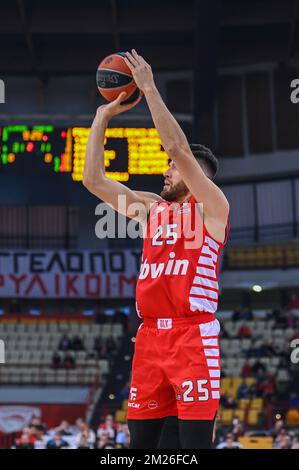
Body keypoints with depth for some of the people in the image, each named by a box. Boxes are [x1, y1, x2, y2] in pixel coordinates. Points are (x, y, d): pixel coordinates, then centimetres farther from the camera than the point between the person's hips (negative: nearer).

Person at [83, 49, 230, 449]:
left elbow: (178, 147, -11)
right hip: (150, 336, 6)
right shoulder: (150, 208, 19)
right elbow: (93, 180, 17)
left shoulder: (211, 206, 1)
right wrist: (102, 119, 15)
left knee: (195, 441, -9)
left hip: (193, 334, -6)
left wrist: (149, 88, -8)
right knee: (140, 440, 7)